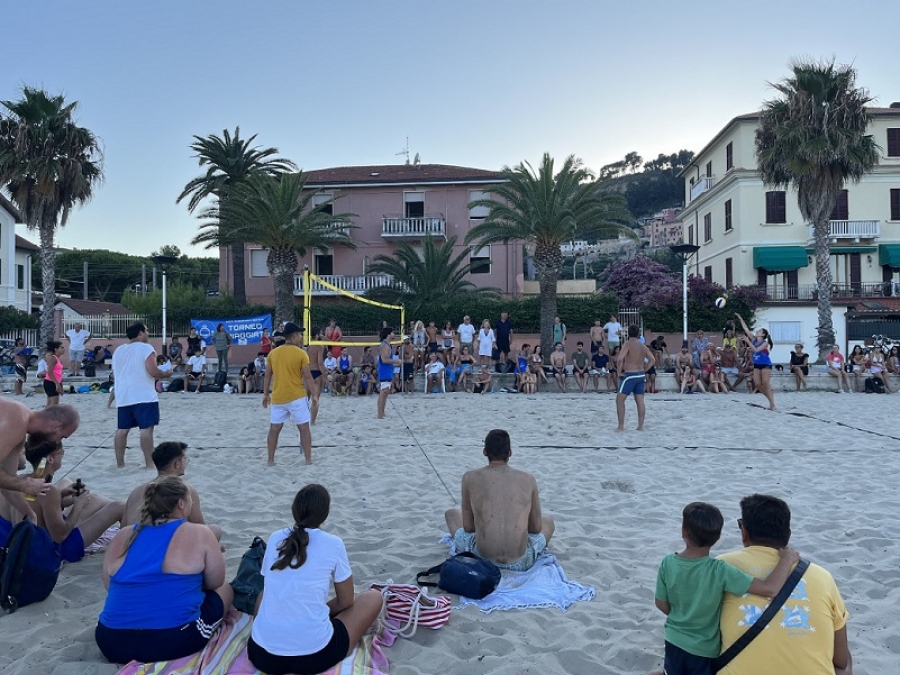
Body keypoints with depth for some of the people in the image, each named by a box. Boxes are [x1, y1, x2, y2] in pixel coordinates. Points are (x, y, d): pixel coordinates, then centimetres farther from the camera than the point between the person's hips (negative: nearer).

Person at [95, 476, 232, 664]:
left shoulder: (123, 536, 8)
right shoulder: (199, 534, -5)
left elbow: (110, 586, 19)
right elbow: (215, 583, 6)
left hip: (111, 642, 6)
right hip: (174, 641, -6)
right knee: (224, 589, 21)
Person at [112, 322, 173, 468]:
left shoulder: (118, 351, 15)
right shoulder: (146, 348, -10)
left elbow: (116, 373, 24)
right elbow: (153, 372, -18)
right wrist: (166, 374, 0)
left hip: (123, 397, 8)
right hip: (144, 396, -7)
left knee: (122, 429, 12)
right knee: (146, 428, -7)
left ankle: (120, 463, 17)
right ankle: (149, 463, -8)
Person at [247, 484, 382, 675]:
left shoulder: (275, 539, 6)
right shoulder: (333, 544, -4)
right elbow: (346, 602, 7)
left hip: (261, 654, 5)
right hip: (313, 655, -5)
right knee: (373, 597, 15)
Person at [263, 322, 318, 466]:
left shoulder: (273, 353, 4)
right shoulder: (301, 354, -8)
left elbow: (268, 376, 7)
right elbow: (308, 377, -9)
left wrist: (265, 394, 16)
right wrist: (314, 395, -1)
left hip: (277, 398, 4)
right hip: (297, 397, -3)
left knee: (274, 429, 12)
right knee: (304, 428, 6)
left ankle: (270, 460, 15)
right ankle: (309, 459, 9)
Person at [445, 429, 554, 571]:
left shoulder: (470, 478, -4)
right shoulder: (528, 479, -1)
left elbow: (467, 527, 3)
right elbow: (537, 528, 8)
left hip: (482, 560, 0)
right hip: (521, 563, 1)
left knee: (451, 513, 27)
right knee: (548, 521, 31)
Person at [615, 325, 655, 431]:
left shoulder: (628, 344, -12)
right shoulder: (643, 346, 8)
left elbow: (620, 359, -23)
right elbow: (652, 360, 10)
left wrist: (619, 372, -12)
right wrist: (644, 370, 12)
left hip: (630, 375, -7)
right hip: (641, 375, 7)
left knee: (620, 400, 0)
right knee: (640, 401, 8)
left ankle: (621, 426, -2)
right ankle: (640, 426, 10)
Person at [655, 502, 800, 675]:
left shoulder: (668, 563, -16)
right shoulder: (719, 571, -27)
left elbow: (661, 604, -4)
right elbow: (770, 589, -32)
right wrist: (787, 559, -16)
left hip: (674, 642, 3)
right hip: (704, 651, -3)